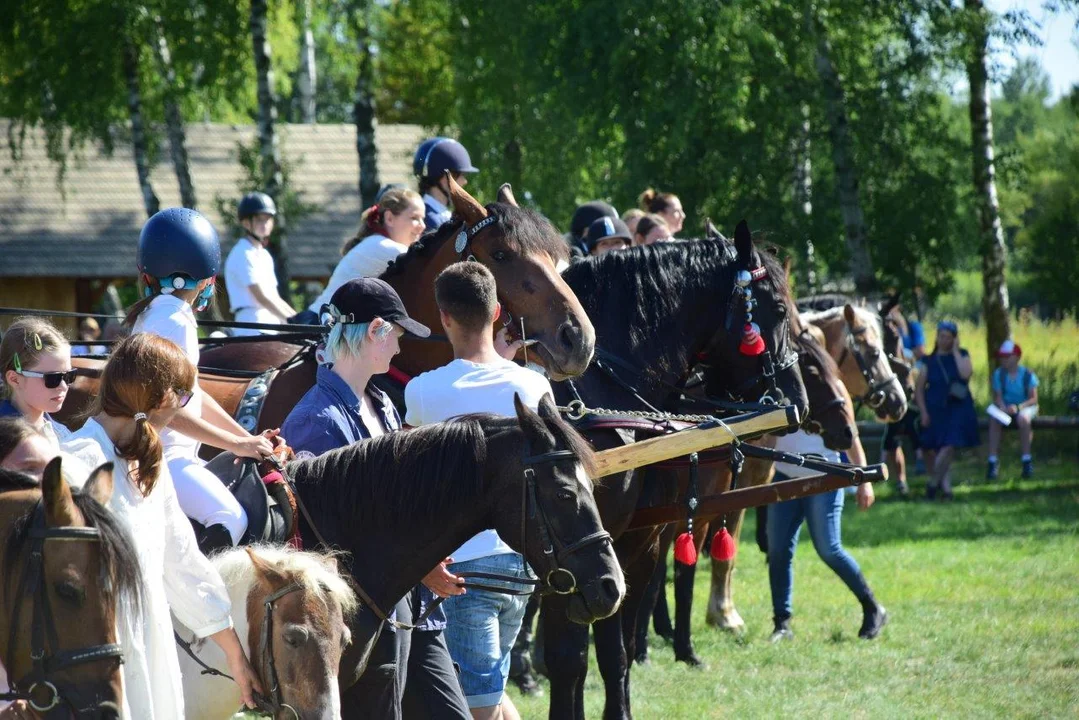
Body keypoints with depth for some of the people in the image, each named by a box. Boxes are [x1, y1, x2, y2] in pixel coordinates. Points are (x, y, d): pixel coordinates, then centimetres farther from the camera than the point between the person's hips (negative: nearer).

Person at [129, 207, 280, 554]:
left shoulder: (157, 312, 15)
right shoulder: (173, 320, -16)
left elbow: (191, 394, 19)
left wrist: (248, 438, 15)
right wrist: (236, 444, -18)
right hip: (164, 457, -11)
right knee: (230, 519, -24)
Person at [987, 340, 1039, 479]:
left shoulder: (1028, 374, -7)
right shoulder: (999, 374, 0)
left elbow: (1034, 399, -11)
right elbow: (998, 396, -6)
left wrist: (1018, 407, -27)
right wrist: (1002, 407, -29)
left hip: (1025, 407, -2)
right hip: (1005, 407, 2)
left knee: (1023, 418, -38)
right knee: (994, 419, -31)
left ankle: (1027, 460, -32)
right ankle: (993, 461, -31)